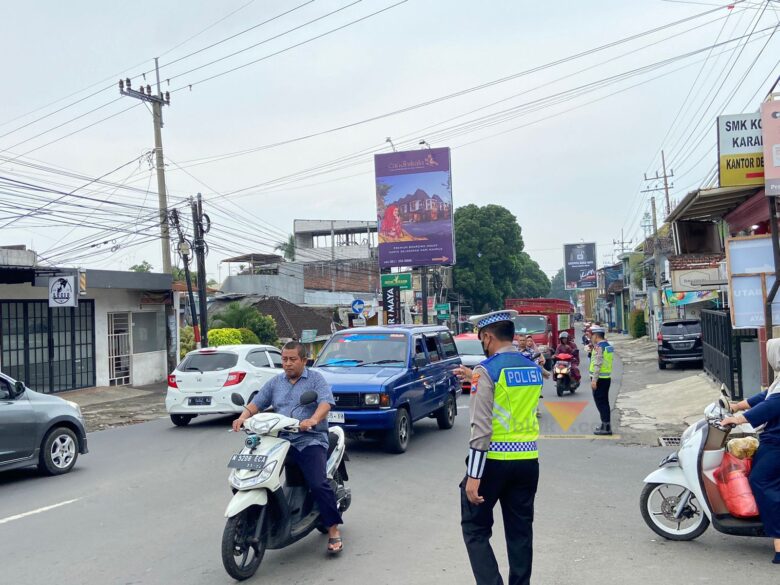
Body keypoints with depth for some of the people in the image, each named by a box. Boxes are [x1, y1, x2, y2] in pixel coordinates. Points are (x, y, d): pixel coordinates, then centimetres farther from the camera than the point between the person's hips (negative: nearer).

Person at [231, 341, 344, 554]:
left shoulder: (316, 379, 4)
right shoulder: (275, 383, 19)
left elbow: (326, 402, -11)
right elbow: (257, 402, 14)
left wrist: (313, 420, -31)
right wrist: (243, 417, -8)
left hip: (310, 440, -5)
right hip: (280, 440, 5)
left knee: (318, 484, -20)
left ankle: (334, 530, -9)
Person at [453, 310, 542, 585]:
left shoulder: (487, 370, -13)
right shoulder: (533, 368, 7)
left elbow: (481, 427, -19)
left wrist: (473, 475, -18)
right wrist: (474, 378, 29)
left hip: (493, 460, -6)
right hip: (527, 460, 6)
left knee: (475, 529, 7)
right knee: (520, 531, 14)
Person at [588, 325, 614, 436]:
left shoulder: (599, 347, -16)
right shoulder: (608, 346, 14)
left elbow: (597, 364, -22)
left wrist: (594, 380, -21)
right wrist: (592, 350, 17)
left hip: (600, 378, -9)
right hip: (607, 377, 10)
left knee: (601, 402, -4)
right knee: (604, 402, 16)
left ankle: (606, 427, -3)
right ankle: (606, 425, 24)